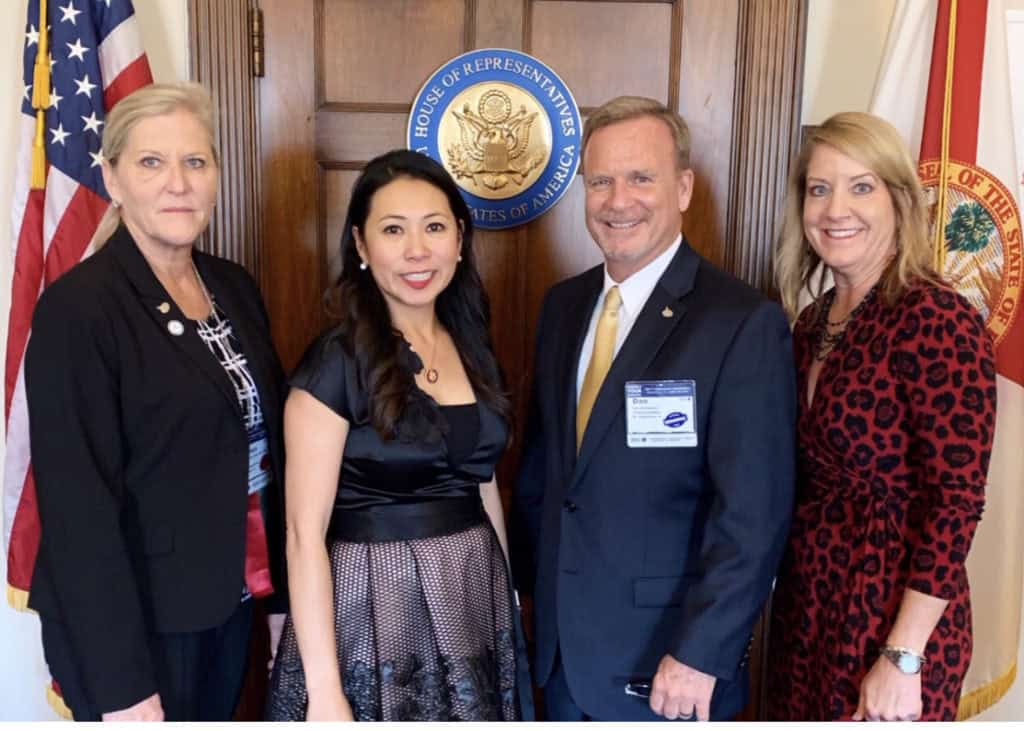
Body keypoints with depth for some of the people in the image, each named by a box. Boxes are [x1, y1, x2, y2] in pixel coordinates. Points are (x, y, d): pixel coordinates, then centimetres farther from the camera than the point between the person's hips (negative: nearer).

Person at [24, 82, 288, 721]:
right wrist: (120, 682, -17)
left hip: (230, 602, 7)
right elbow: (79, 505, -19)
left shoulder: (236, 287, 3)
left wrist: (281, 584, 6)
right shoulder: (77, 307, -18)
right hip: (138, 622, -6)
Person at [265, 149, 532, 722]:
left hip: (473, 600, 6)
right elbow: (305, 535, -15)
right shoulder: (335, 362, -14)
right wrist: (324, 689, -17)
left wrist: (507, 594, 14)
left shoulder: (473, 348, 4)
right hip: (373, 609, -5)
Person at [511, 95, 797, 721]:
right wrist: (530, 587, 9)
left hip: (664, 658, -5)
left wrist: (700, 655, -17)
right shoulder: (563, 306, 3)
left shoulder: (744, 323, -16)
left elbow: (754, 516, -17)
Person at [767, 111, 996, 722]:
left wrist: (903, 658, -18)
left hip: (892, 611, -6)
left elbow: (956, 504, -19)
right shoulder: (813, 322, 4)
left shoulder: (938, 321, -18)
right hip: (807, 601, 7)